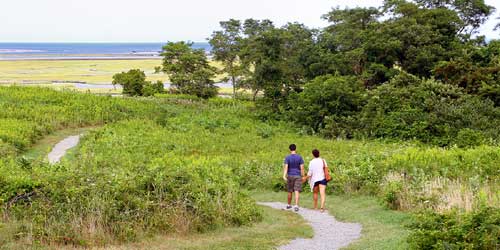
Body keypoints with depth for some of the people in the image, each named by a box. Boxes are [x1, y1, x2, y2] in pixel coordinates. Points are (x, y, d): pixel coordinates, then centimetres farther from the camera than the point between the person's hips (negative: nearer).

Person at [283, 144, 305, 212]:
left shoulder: (287, 157, -5)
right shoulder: (299, 157, -3)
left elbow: (285, 167, -16)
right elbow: (302, 168, -6)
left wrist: (284, 176, -24)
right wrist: (303, 176, 2)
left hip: (290, 176, 1)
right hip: (298, 176, -1)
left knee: (290, 191, 16)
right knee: (297, 192, -7)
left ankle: (289, 205, 28)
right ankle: (296, 205, -22)